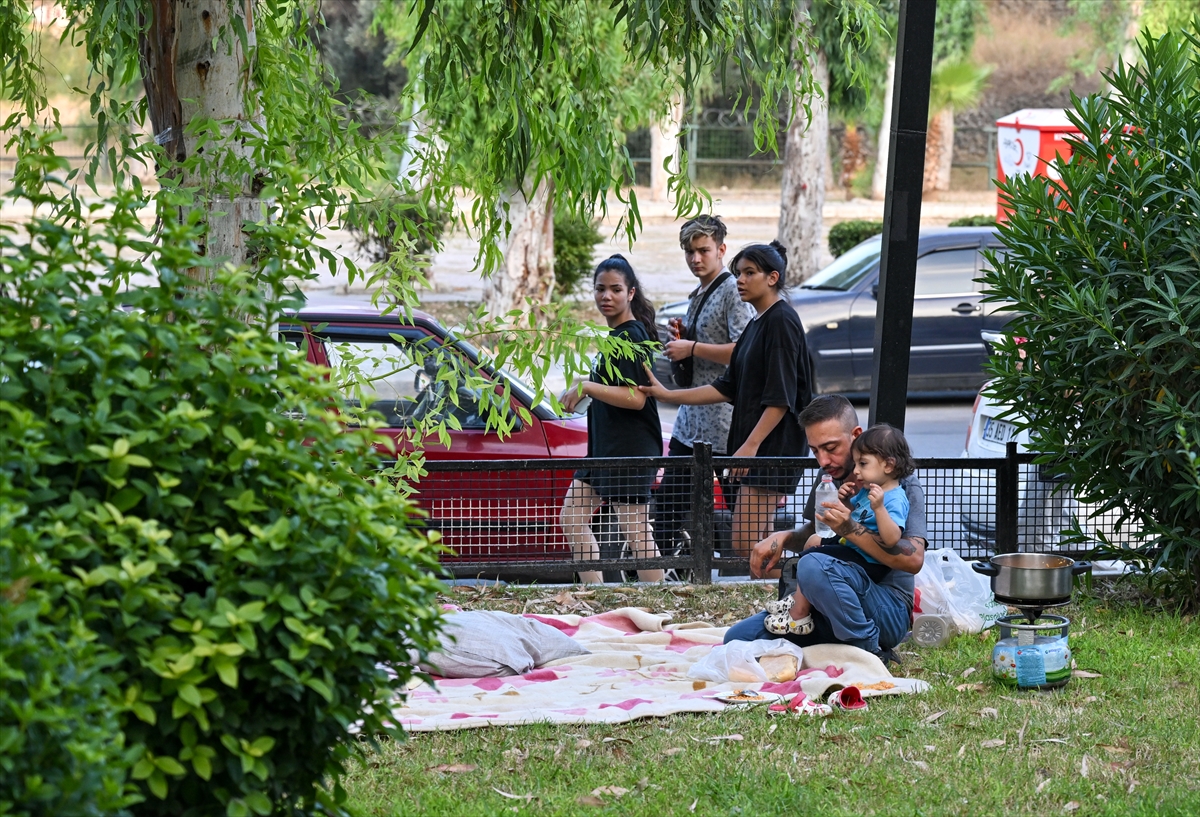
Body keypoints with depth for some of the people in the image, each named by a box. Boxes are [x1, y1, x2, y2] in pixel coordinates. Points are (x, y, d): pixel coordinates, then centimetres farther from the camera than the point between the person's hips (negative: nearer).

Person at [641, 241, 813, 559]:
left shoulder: (782, 321, -11)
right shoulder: (757, 324, 19)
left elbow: (781, 397, -18)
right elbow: (729, 388, 20)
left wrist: (751, 444, -22)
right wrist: (668, 395, 15)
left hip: (773, 446, -10)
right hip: (755, 448, 10)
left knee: (745, 542, -14)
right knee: (757, 545, 7)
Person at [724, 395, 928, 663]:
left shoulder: (900, 482, -7)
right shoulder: (828, 479, 14)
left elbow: (914, 560, -18)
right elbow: (812, 535, 29)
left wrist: (851, 529, -27)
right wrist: (782, 538, 5)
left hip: (889, 612, -7)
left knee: (814, 566, -35)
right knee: (737, 638, -9)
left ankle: (870, 654, -18)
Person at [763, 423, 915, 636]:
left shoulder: (894, 500, -24)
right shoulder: (867, 491, 7)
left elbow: (892, 539, -37)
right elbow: (854, 517, 24)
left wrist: (879, 508, -47)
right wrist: (844, 501, 3)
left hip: (867, 562, -11)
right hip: (851, 547, 11)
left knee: (810, 559, -18)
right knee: (814, 540, 25)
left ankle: (798, 616, -8)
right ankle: (799, 598, 25)